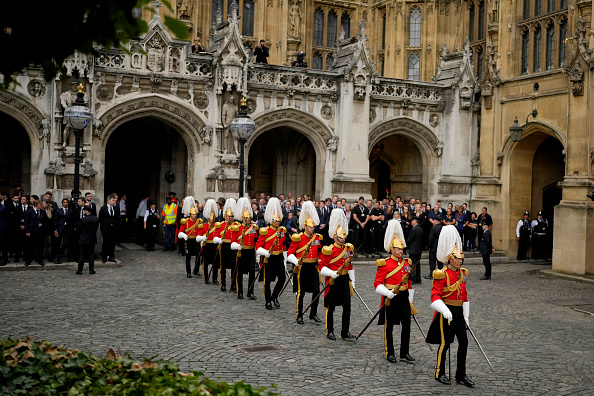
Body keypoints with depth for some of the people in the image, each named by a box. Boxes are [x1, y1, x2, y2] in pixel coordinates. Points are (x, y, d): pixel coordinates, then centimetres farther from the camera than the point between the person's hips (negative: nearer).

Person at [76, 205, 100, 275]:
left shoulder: (82, 219, -16)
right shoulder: (96, 219, -5)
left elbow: (78, 229, -7)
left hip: (83, 239, -3)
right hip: (92, 239, 3)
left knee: (82, 255, 4)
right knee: (91, 254, 10)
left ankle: (80, 270, 6)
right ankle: (91, 270, 10)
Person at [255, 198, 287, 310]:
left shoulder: (282, 230, 8)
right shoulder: (265, 231, -9)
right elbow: (258, 246, -9)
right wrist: (265, 253, -26)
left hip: (279, 259, 4)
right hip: (269, 259, -4)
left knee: (282, 278, -6)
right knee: (267, 281, 4)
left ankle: (274, 297, 15)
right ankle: (268, 301, 19)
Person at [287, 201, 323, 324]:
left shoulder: (317, 237, 7)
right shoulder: (298, 238, -7)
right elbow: (290, 254, -6)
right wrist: (297, 261, -21)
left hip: (314, 268, 4)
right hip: (302, 268, -4)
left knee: (316, 291, -1)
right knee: (301, 292, 4)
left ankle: (313, 314, 13)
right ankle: (299, 315, 15)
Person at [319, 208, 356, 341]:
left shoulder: (348, 248, 8)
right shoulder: (329, 250, -11)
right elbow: (322, 266, -12)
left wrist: (352, 282, 16)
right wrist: (333, 274, -26)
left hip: (345, 280, 5)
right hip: (333, 281, -5)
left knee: (347, 306, 0)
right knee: (331, 307, 6)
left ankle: (345, 332, 7)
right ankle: (330, 331, 19)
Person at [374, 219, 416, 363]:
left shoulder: (406, 263, 9)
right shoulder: (384, 264, -8)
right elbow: (377, 283, -10)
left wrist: (410, 300, 15)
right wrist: (388, 292, -25)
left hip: (404, 298, 5)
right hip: (390, 298, -5)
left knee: (407, 326, 4)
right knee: (389, 327, 6)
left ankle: (405, 353, 15)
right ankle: (390, 354, 17)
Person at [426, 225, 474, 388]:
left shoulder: (462, 273, 10)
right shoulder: (442, 275, -13)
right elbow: (435, 296, -19)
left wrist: (465, 315, 16)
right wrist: (445, 311, -31)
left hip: (459, 312, 7)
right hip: (446, 312, -7)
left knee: (464, 342, 4)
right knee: (445, 343, 1)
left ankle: (461, 375, 15)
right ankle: (440, 374, 16)